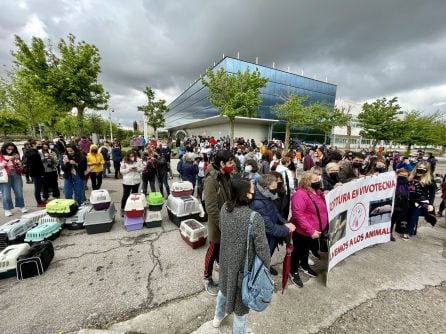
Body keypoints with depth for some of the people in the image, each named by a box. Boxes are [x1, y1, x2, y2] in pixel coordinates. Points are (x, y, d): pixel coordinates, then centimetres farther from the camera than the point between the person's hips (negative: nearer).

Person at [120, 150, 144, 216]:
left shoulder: (138, 160, 0)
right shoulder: (124, 161, -5)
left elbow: (142, 168, 3)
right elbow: (121, 170, -5)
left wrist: (137, 169, -16)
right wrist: (128, 169, -20)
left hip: (136, 181, 3)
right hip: (127, 181, -3)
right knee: (125, 195, 0)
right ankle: (122, 209, 15)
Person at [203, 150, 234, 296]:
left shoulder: (226, 176, 0)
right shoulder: (212, 179, -26)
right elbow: (211, 207, -25)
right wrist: (222, 224, -20)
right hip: (217, 224, -7)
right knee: (214, 250, 12)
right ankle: (207, 278, 36)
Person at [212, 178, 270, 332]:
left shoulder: (224, 208, -14)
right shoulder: (255, 218, -31)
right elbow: (262, 248, -22)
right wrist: (266, 266, -4)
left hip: (226, 259, 6)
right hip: (244, 265, -6)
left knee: (225, 287, 33)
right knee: (241, 297, 21)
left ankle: (217, 318, 60)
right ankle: (239, 330, 47)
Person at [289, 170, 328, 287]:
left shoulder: (317, 192, 2)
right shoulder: (300, 194, -27)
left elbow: (322, 208, 19)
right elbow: (298, 215, -30)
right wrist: (311, 231, -29)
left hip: (315, 230, 8)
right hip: (302, 231, -8)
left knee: (307, 249, 28)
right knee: (298, 250, 12)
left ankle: (304, 265, 52)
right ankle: (293, 272, 34)